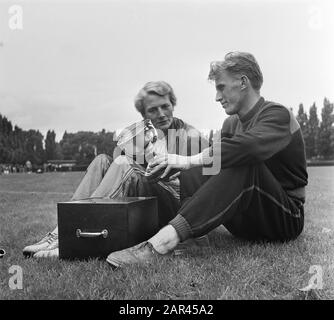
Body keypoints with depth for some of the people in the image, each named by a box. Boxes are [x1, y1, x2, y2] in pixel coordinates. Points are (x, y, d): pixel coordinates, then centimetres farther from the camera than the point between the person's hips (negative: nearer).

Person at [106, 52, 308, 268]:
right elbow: (217, 157, 1)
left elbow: (251, 145, -35)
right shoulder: (232, 123, 12)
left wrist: (190, 161, -36)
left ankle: (165, 240, -46)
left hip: (287, 217, -6)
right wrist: (174, 164, -15)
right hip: (248, 222, 6)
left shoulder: (277, 114, -13)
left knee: (244, 164, -33)